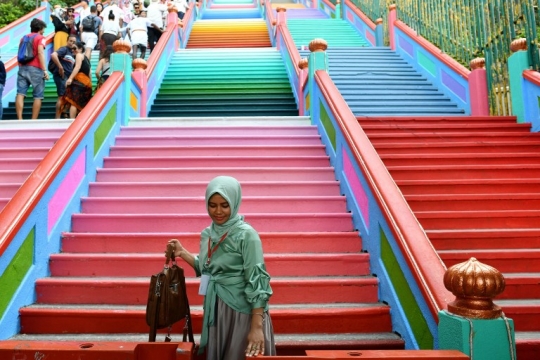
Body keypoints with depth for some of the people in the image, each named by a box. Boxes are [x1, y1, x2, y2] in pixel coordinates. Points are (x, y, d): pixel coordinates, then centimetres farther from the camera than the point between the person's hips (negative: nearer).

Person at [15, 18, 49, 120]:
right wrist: (45, 70, -16)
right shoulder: (40, 38, 3)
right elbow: (40, 53, -12)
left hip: (22, 68, 6)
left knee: (20, 93, -4)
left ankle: (19, 119, -15)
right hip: (35, 69, -6)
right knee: (38, 96, -1)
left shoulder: (24, 38, 22)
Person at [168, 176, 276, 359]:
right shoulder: (207, 233, 5)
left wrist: (257, 326, -22)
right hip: (214, 311, 6)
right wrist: (182, 253, 5)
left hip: (241, 312, -6)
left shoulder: (246, 235, -15)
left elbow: (256, 281, -18)